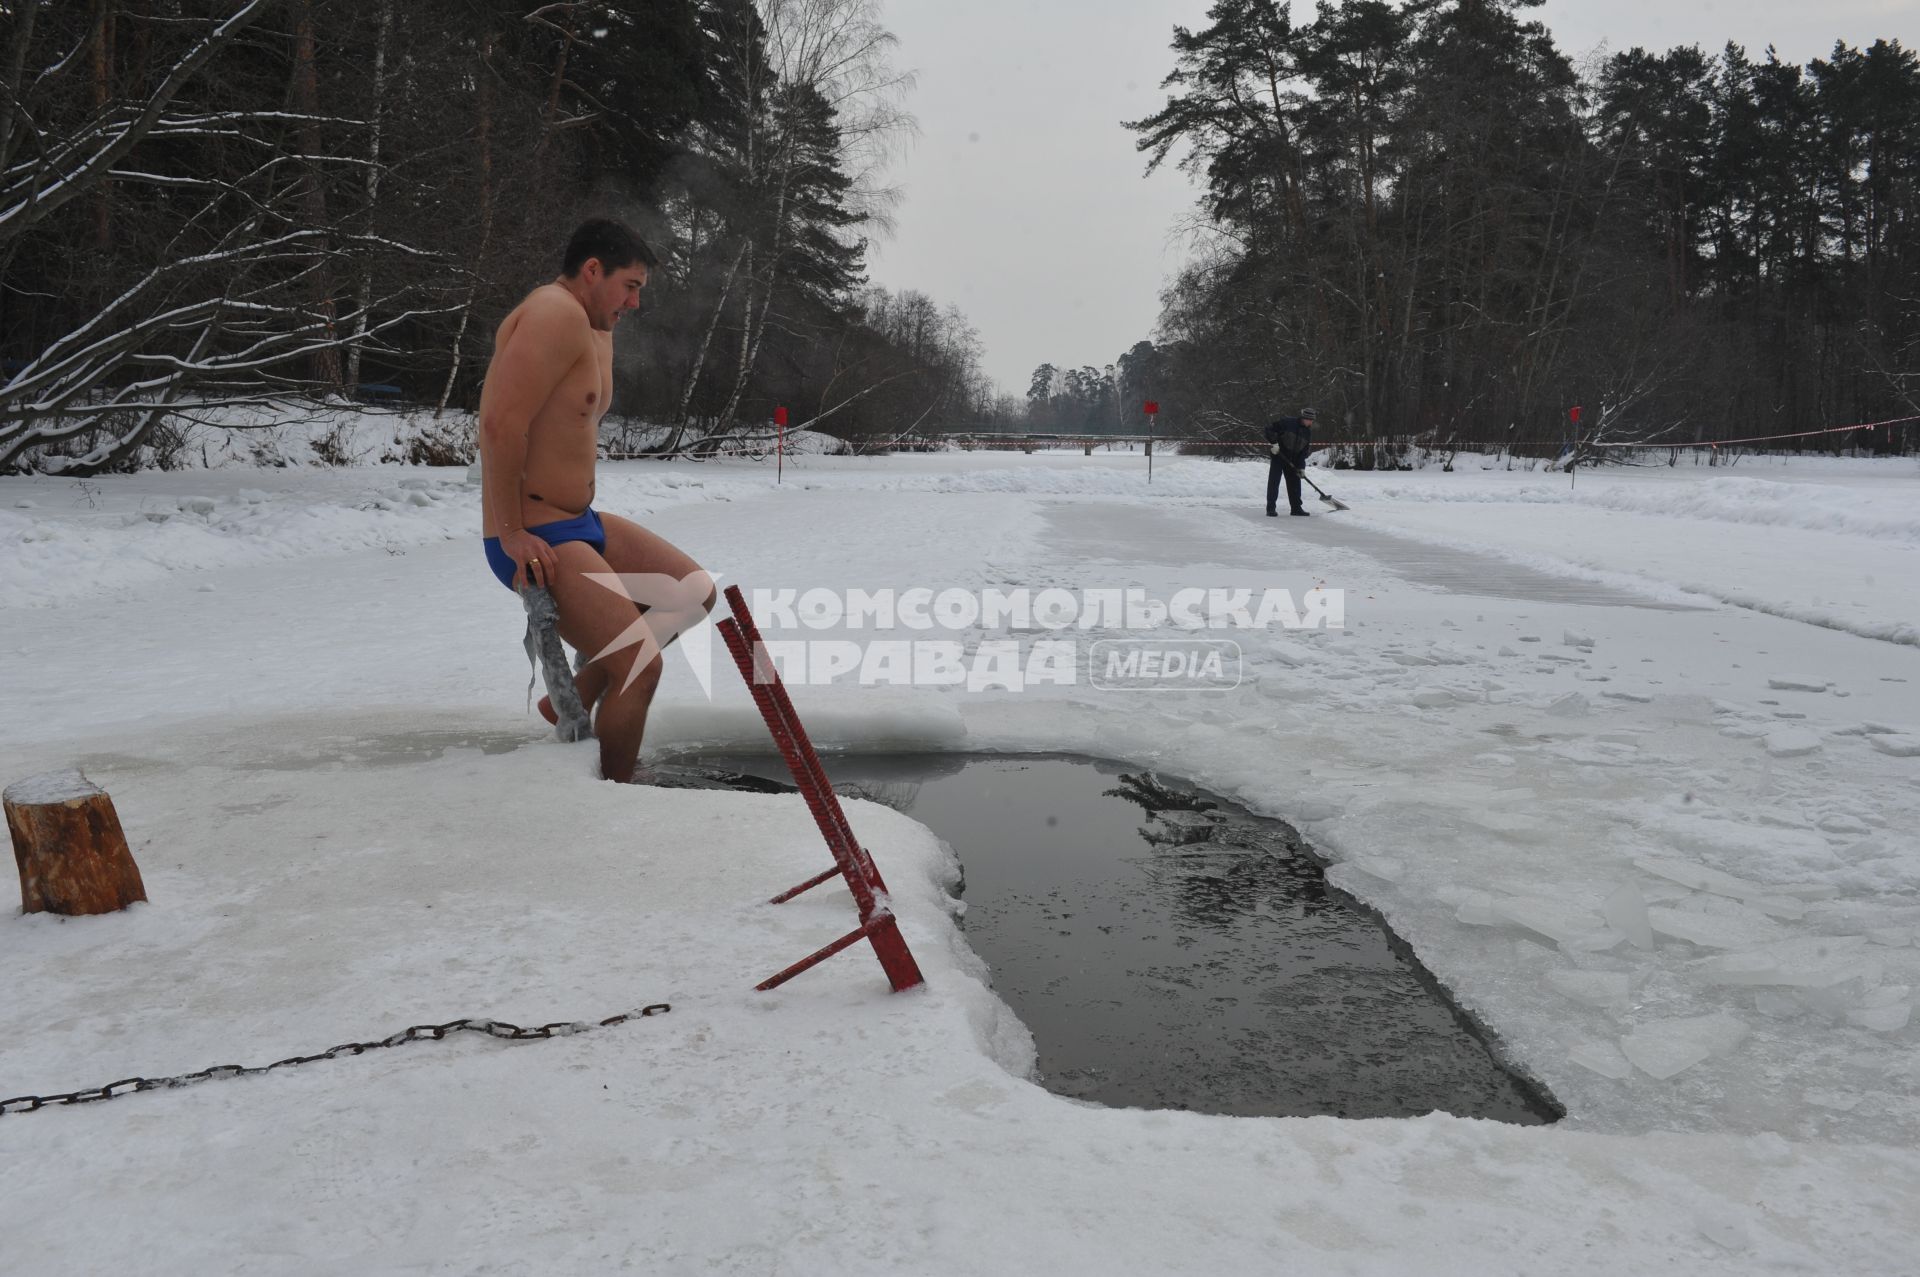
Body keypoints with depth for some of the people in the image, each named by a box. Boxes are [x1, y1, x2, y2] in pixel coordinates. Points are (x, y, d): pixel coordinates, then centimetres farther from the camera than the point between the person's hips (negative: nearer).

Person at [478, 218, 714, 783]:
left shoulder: (597, 329, 15)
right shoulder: (557, 313, -17)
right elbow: (502, 425, -27)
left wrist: (582, 519, 10)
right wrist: (513, 533, -23)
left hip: (579, 522, 10)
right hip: (533, 541, -10)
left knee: (695, 594, 14)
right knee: (641, 667, -17)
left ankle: (572, 701, 15)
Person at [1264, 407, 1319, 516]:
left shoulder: (1308, 432, 4)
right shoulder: (1287, 422, -14)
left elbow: (1305, 450, 7)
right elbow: (1270, 429, -12)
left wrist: (1301, 466, 1)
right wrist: (1273, 443, -21)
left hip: (1293, 461, 6)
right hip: (1278, 455, -6)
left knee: (1295, 482, 7)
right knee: (1274, 481, -8)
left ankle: (1296, 508, 16)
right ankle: (1270, 508, -6)